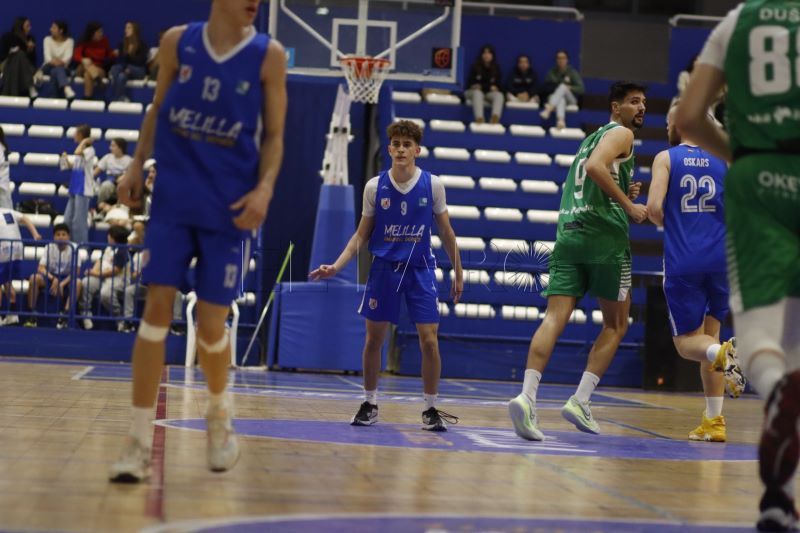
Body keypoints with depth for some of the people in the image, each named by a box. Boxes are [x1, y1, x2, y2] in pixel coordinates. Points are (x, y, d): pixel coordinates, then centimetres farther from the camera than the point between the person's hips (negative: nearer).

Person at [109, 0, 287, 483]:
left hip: (228, 208, -1)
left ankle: (220, 416, 31)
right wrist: (138, 164, 7)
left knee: (211, 324, 1)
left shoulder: (269, 55, -4)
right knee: (157, 310, -6)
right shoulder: (177, 42, 2)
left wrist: (265, 188, -15)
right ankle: (140, 442, 0)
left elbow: (274, 135, -1)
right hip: (173, 199, 1)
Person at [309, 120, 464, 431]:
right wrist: (336, 266, -6)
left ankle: (431, 409, 5)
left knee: (429, 339, -7)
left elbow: (446, 232, 6)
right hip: (383, 268, 1)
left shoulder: (433, 185, -4)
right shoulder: (374, 187, -2)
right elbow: (362, 234, 5)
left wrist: (458, 274, 7)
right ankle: (370, 404, 19)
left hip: (420, 269, -1)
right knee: (374, 339, 4)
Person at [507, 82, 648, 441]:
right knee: (616, 325, 7)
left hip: (568, 232, 7)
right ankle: (580, 401, -2)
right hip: (604, 235, -7)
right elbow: (595, 167, -18)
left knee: (555, 318, -7)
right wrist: (628, 204, -12)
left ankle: (527, 396, -25)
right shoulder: (621, 133, 2)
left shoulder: (591, 138, 29)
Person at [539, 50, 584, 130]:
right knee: (561, 99, -39)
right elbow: (547, 87, -1)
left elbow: (581, 89, -1)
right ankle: (561, 121, -70)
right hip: (554, 98, 0)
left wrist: (569, 88, -19)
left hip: (570, 99, 0)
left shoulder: (573, 72, 6)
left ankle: (548, 109, -60)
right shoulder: (552, 72, 9)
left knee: (563, 87, -34)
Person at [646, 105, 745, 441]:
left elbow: (654, 207, -10)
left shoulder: (666, 158, 3)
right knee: (709, 332, 17)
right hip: (721, 258, 3)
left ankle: (721, 353, -29)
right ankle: (713, 422, 11)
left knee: (687, 341, 7)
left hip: (682, 262, -3)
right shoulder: (724, 159, 11)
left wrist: (666, 224, 11)